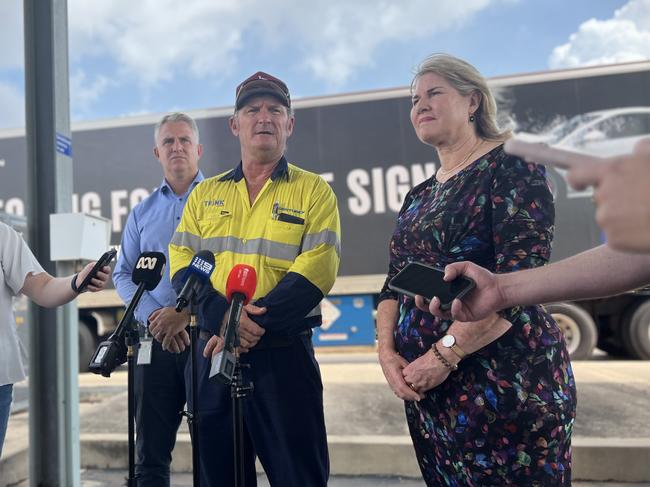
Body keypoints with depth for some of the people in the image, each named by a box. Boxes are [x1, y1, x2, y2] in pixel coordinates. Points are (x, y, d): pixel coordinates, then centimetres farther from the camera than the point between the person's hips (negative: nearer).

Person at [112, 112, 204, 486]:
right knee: (151, 451, 11)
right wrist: (153, 316, -7)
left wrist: (185, 312, -17)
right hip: (156, 339, 4)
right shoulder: (142, 212, 16)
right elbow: (124, 274, 12)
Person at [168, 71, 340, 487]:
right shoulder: (205, 194, 11)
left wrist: (253, 324, -20)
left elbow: (315, 272, -11)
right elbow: (183, 264, 2)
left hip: (284, 353, -3)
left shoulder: (314, 191, 0)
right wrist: (223, 315, -16)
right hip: (214, 352, 4)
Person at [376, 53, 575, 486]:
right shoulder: (419, 198, 13)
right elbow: (395, 283, 11)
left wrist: (444, 355, -19)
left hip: (505, 382, -7)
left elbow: (519, 278, -19)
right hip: (425, 384, 7)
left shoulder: (511, 165, -7)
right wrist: (387, 352, -4)